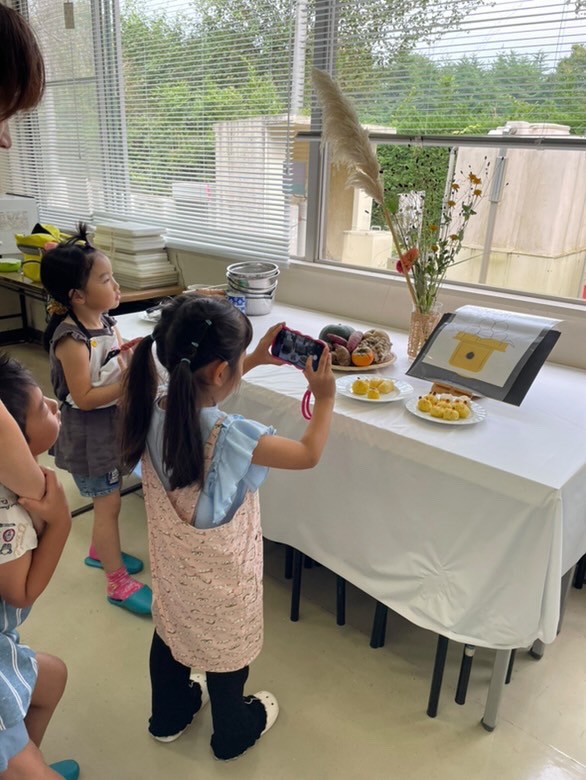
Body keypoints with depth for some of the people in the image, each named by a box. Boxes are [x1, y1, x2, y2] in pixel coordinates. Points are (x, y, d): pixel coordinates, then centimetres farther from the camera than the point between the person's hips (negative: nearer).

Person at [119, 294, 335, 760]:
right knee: (225, 648, 20)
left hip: (171, 563, 6)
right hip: (220, 573, -5)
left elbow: (205, 389, 6)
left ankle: (169, 714, 55)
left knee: (170, 630, 28)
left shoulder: (152, 411, -17)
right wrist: (325, 398, -6)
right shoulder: (232, 438, -36)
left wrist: (254, 361, 5)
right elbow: (310, 454, -19)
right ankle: (232, 733, 48)